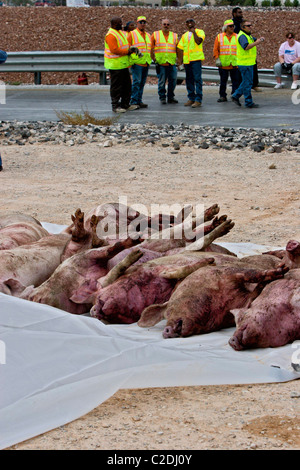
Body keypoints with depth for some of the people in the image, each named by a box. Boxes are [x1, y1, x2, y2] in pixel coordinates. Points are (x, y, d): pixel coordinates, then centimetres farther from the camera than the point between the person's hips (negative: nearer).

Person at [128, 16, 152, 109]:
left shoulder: (148, 35, 18)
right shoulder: (132, 34, -1)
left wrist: (150, 60, 16)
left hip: (146, 63, 6)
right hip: (137, 63, -6)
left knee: (142, 83, 8)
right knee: (136, 82, -11)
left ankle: (139, 101, 13)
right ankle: (133, 102, -10)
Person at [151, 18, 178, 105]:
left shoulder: (174, 36, 12)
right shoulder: (155, 35, 7)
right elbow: (151, 48, 7)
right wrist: (153, 59, -1)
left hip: (172, 63, 2)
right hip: (160, 63, -2)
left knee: (173, 81, 2)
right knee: (162, 82, -1)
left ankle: (171, 97, 14)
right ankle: (162, 97, 10)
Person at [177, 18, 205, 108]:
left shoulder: (199, 32, 4)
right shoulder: (184, 35, 20)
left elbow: (198, 41, -15)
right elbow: (180, 48, 18)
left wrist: (193, 31, -8)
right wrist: (180, 59, 9)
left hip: (196, 59, -6)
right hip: (186, 60, 6)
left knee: (197, 79, -10)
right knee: (189, 80, 8)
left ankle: (198, 100, -12)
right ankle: (191, 98, 16)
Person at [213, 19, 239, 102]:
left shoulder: (237, 37, 8)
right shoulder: (219, 37, 5)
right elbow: (216, 49, 4)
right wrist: (217, 59, -6)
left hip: (234, 63, 1)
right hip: (223, 64, -1)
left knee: (235, 80, 0)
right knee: (223, 81, 4)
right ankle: (222, 96, 10)